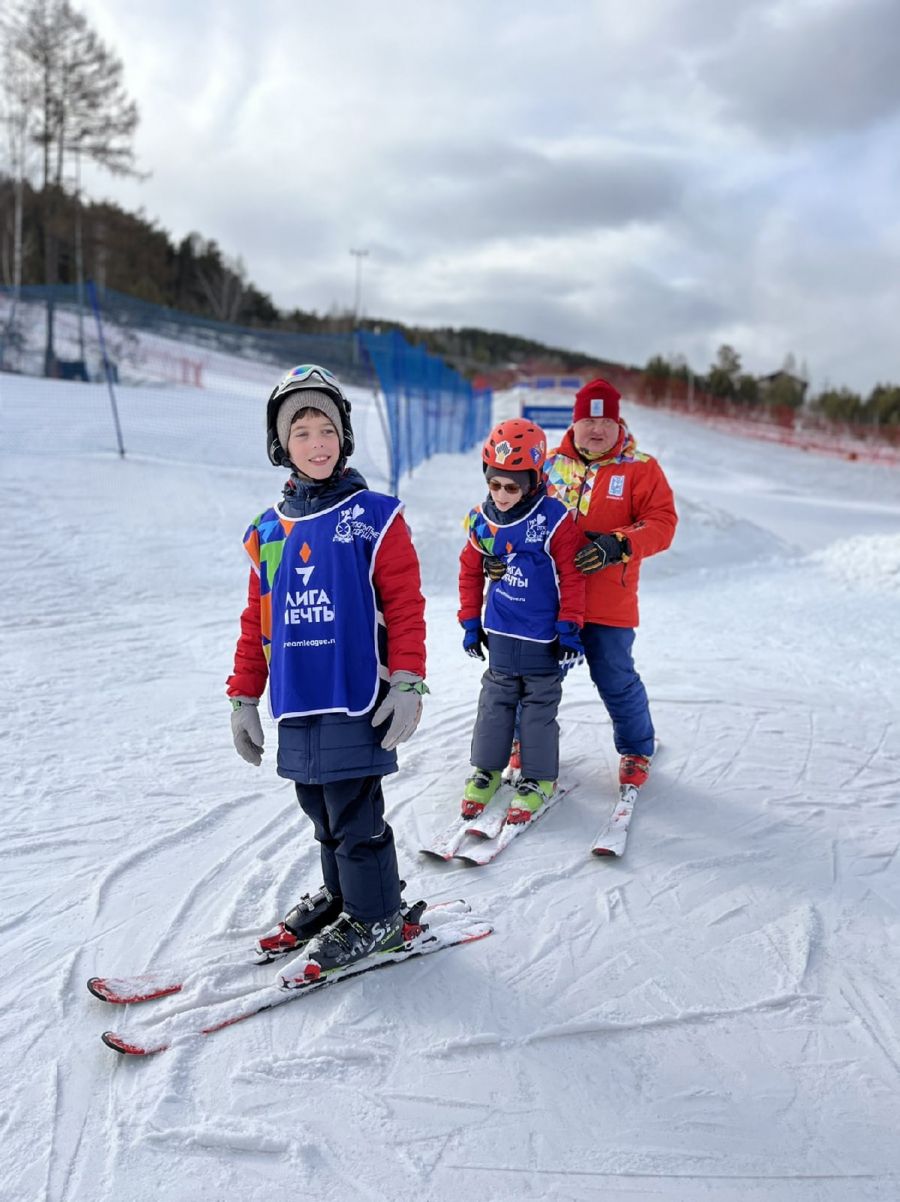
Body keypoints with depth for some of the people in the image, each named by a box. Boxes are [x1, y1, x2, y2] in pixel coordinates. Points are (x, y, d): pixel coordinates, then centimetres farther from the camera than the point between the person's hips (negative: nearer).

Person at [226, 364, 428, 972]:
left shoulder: (375, 516, -5)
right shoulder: (268, 529, 9)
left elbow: (405, 605, -8)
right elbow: (257, 620, 13)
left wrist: (408, 685, -13)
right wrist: (244, 697, 13)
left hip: (355, 699, -5)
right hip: (295, 704, 5)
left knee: (355, 817, 2)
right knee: (321, 811, 17)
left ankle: (375, 917, 22)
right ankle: (339, 892, 38)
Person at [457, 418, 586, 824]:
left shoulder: (554, 520, -16)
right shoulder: (481, 520, -2)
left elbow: (572, 577, -11)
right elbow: (470, 572, 10)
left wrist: (569, 628, -10)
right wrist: (470, 623, 11)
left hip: (544, 637, -4)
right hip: (500, 634, 4)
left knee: (540, 706, 7)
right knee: (496, 700, 14)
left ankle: (538, 778, 21)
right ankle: (487, 769, 28)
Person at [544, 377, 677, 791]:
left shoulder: (640, 468, -1)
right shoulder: (553, 463, 5)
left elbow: (662, 522, -7)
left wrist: (619, 545, -24)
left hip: (608, 602, -3)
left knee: (615, 679, 5)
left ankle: (636, 750, 31)